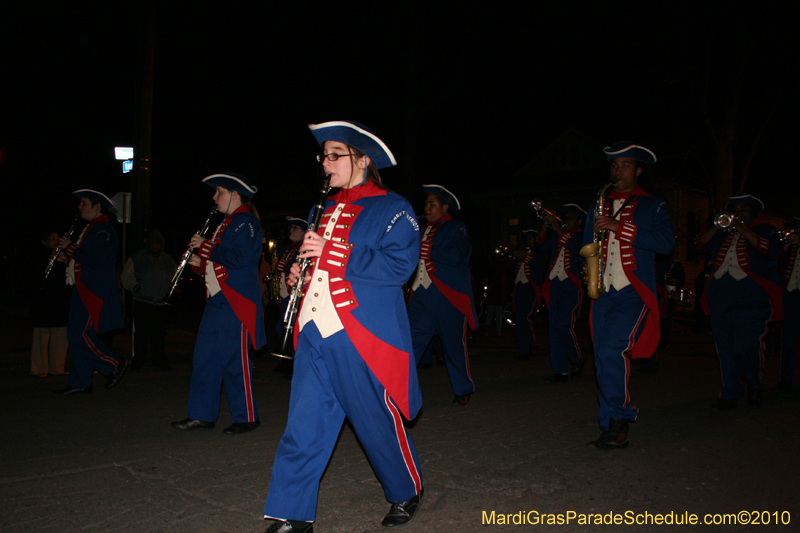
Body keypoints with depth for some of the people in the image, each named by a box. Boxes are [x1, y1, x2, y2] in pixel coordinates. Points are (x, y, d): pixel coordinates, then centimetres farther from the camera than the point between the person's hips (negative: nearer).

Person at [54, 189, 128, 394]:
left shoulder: (104, 230, -13)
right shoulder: (91, 228, 20)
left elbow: (95, 260, -24)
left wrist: (70, 248, -14)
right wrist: (68, 258, 11)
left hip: (95, 292, -10)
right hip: (84, 291, 10)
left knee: (82, 335, -12)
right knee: (76, 335, 10)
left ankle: (115, 364, 2)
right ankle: (80, 382, 15)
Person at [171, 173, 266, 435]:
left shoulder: (247, 222, -10)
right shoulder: (226, 223, 20)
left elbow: (239, 258, -24)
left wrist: (205, 247, -15)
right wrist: (201, 263, 8)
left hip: (237, 301, -10)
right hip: (218, 300, 10)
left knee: (236, 359, -5)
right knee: (205, 357, 10)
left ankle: (247, 417, 6)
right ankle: (202, 415, 19)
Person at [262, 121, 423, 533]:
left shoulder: (392, 208, -3)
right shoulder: (325, 210, 20)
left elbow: (399, 265, -16)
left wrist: (333, 252, -19)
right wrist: (300, 270, 7)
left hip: (361, 336, -6)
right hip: (316, 333, 6)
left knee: (377, 422, 6)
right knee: (303, 428, 4)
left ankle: (406, 492, 30)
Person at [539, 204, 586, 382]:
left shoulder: (582, 236, 5)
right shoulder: (557, 235, 20)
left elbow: (578, 249, -15)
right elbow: (542, 247, 9)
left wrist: (558, 230, -14)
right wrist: (545, 226, -1)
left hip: (572, 285, -5)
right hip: (554, 284, 5)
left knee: (564, 325, -16)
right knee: (554, 326, 0)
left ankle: (577, 359, 10)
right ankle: (560, 371, 4)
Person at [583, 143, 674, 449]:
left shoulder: (653, 206, 7)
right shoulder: (598, 207, 21)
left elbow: (667, 243, -8)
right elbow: (586, 247, 25)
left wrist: (621, 228, -14)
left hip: (634, 293, -5)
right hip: (602, 294, 5)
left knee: (612, 350, -22)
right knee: (604, 360, 3)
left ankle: (619, 420, -9)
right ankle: (613, 430, 15)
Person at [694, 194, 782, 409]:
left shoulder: (766, 231, 12)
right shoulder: (721, 234, 22)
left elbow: (773, 251, -8)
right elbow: (699, 245, 10)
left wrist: (744, 231, -9)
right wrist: (718, 226, -3)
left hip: (751, 298, -4)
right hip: (720, 298, 4)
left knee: (748, 346, -13)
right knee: (725, 348, 3)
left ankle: (754, 384, 13)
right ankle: (730, 394, 11)